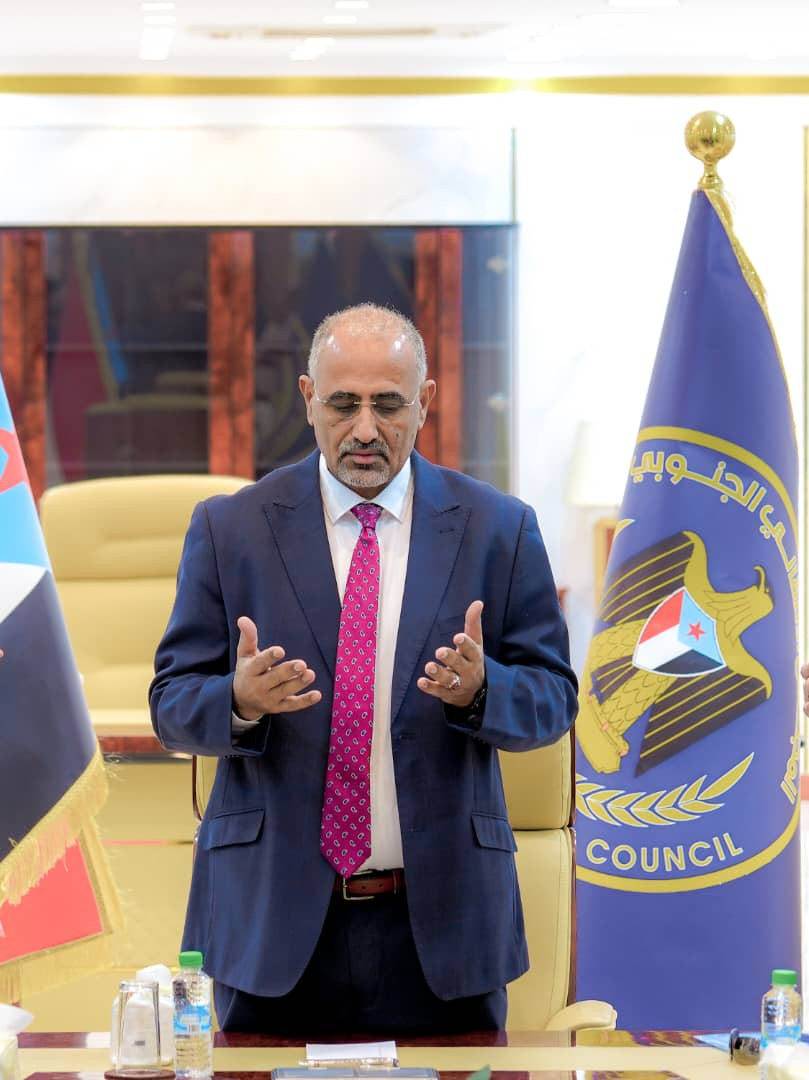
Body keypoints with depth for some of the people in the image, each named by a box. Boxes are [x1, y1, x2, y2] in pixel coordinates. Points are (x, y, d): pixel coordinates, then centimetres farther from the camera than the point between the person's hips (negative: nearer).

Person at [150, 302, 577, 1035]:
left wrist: (479, 688, -18)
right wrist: (240, 701, -20)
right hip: (277, 919, 0)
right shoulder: (229, 528, 3)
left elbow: (553, 698, 4)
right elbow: (173, 703, 3)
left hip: (442, 917, 0)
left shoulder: (498, 528, 4)